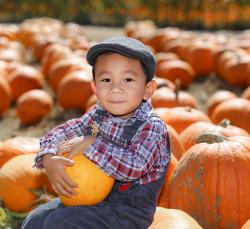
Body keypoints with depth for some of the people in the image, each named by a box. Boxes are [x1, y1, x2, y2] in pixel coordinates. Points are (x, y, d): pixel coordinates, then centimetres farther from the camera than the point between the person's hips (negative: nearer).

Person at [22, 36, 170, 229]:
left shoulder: (152, 127, -19)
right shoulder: (98, 115, -1)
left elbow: (133, 167, -32)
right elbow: (60, 133, 4)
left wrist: (91, 144, -25)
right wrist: (49, 159, -18)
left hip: (129, 210, -6)